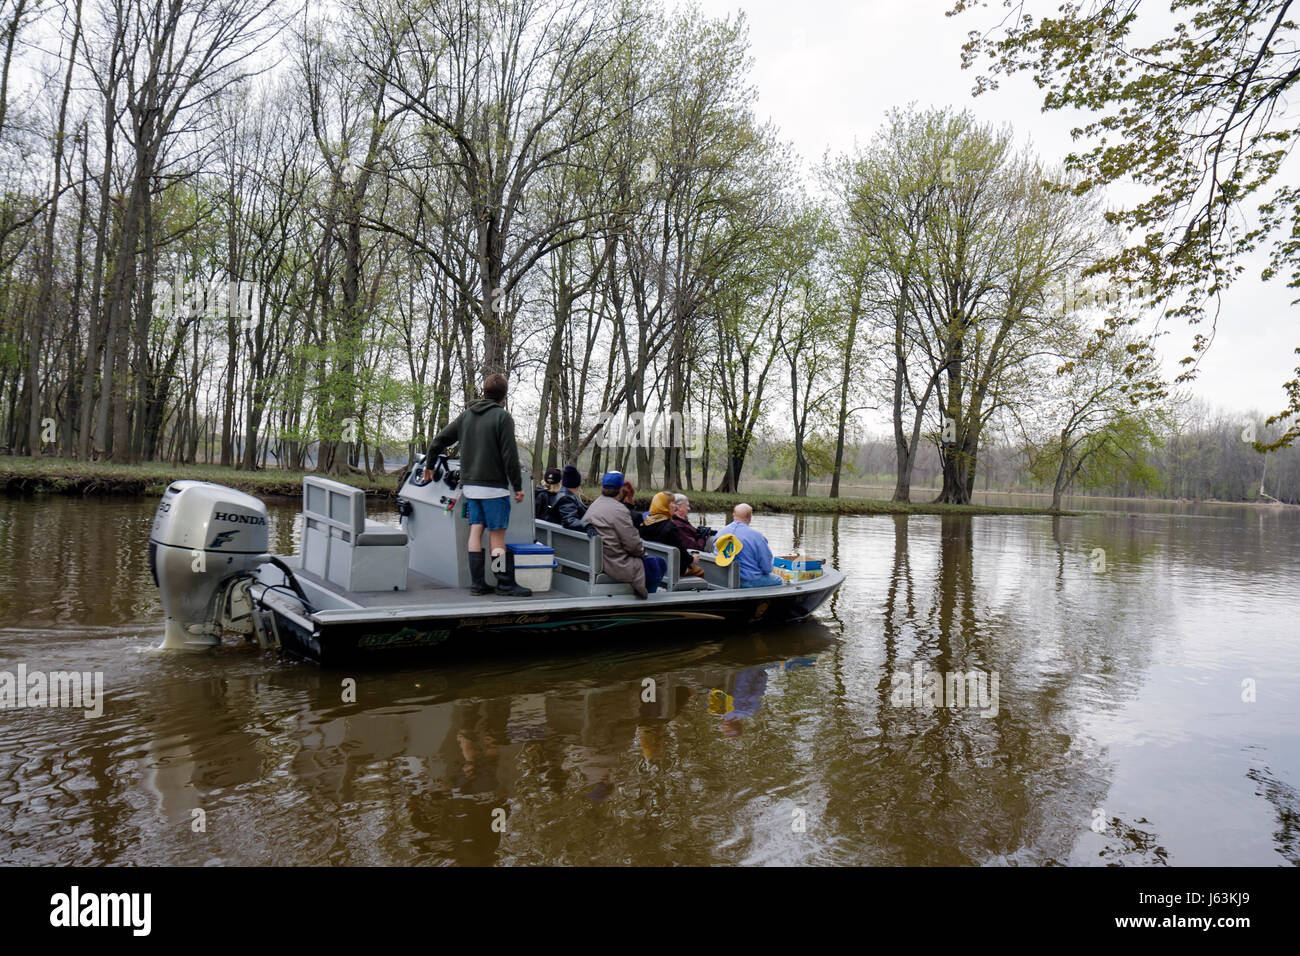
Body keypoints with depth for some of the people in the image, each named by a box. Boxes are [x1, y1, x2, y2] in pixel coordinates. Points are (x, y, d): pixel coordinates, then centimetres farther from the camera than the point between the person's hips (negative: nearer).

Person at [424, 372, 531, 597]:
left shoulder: (466, 415, 11)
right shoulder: (502, 417, -9)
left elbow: (439, 440, 16)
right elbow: (510, 456, -13)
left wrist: (429, 464, 31)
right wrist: (518, 486, -7)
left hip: (470, 485, 6)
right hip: (493, 486, -6)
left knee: (476, 530, 7)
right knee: (497, 534, -3)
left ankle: (476, 582, 8)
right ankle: (505, 583, 1)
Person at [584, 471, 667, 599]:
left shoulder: (593, 506, 9)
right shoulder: (618, 509, -20)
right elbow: (632, 543, -20)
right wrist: (642, 551, 3)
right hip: (618, 567, -10)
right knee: (659, 564, 5)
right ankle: (645, 598, 17)